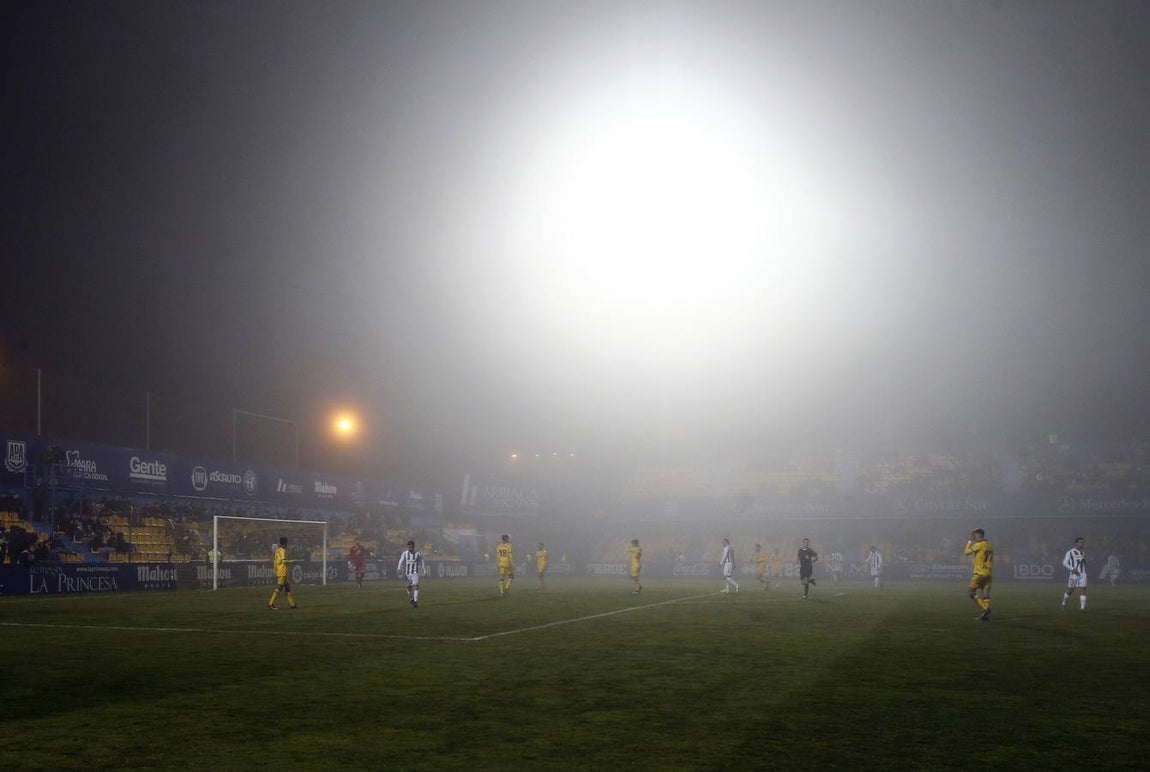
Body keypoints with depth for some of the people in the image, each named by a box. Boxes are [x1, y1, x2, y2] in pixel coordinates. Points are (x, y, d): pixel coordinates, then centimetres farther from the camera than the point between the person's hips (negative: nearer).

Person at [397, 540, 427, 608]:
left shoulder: (418, 553, -4)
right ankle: (412, 600, 27)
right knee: (409, 588, 6)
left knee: (415, 586, -16)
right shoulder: (405, 553, -1)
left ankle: (415, 602, -17)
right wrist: (399, 570, -16)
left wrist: (424, 572, 10)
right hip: (407, 573, 2)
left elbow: (422, 563, 6)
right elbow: (401, 562, -2)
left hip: (415, 573, -2)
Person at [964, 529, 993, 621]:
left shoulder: (979, 544, -8)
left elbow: (966, 552, -1)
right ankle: (986, 615, 0)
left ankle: (985, 609, -15)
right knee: (985, 594, 7)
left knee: (971, 591, -3)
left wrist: (969, 542, 13)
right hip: (989, 573, 8)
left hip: (980, 573, -8)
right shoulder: (989, 545, 16)